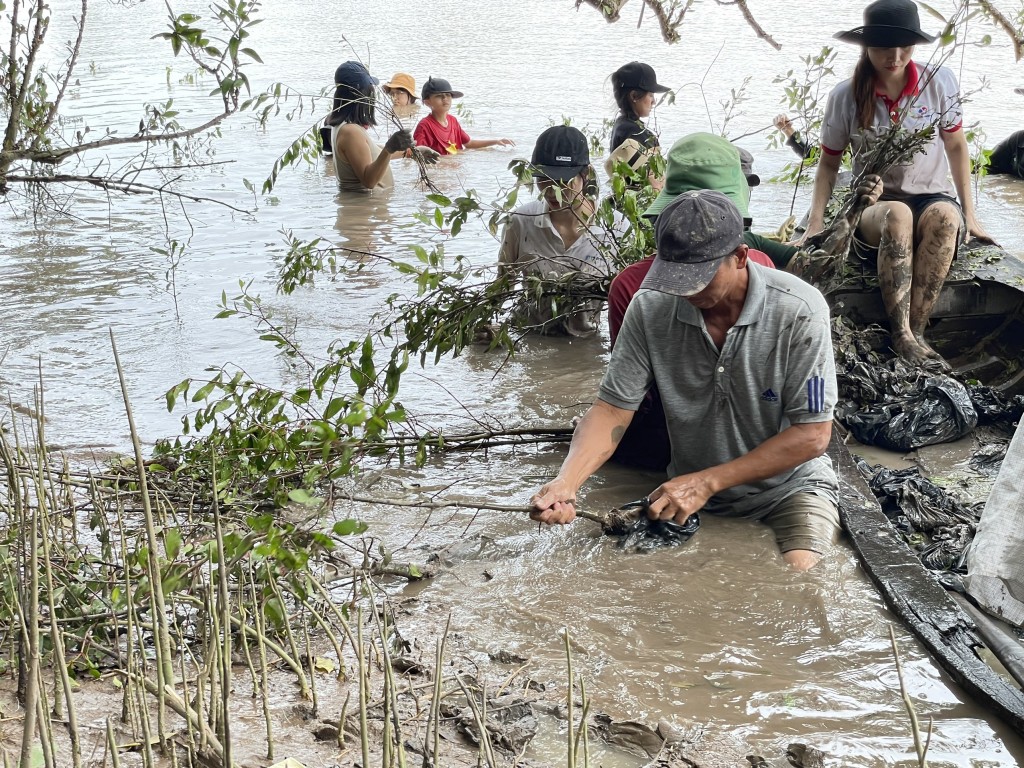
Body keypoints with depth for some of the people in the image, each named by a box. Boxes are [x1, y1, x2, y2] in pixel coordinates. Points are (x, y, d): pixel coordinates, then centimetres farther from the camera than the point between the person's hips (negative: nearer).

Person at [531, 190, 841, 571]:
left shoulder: (799, 310, -21)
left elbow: (812, 435, -18)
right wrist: (566, 482, -29)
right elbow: (612, 408, -10)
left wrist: (706, 482, -23)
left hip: (789, 488, -2)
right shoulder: (651, 307, -12)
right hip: (689, 494, 3)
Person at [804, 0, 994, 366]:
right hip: (873, 204, -1)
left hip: (933, 197, 1)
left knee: (946, 216, -37)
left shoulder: (939, 82, -3)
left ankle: (914, 331, -38)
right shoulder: (845, 97, -4)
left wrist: (969, 213, 7)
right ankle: (901, 335, -43)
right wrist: (816, 223, -5)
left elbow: (956, 145, 9)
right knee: (897, 214, -38)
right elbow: (829, 162, 7)